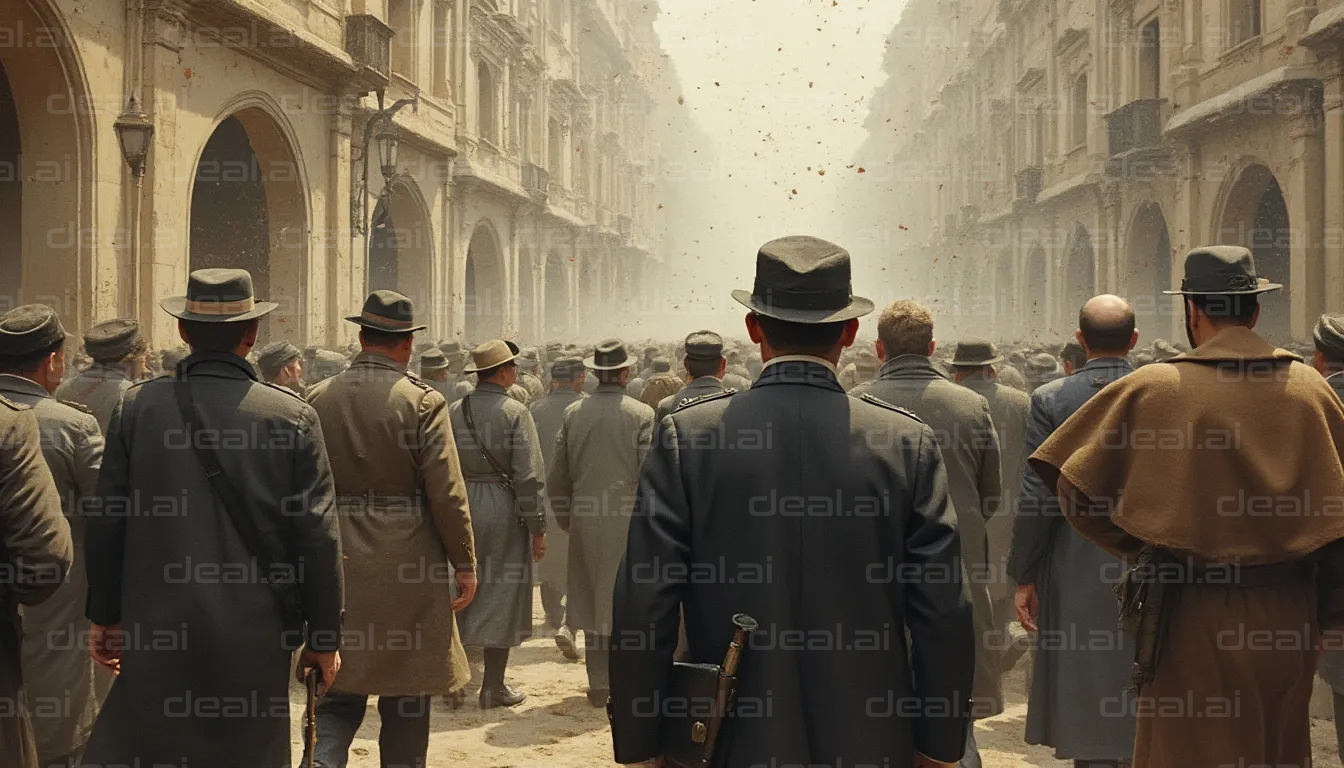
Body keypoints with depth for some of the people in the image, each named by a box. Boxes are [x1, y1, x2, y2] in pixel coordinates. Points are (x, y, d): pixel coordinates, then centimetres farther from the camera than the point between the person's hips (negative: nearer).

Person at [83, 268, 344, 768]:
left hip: (156, 633, 1)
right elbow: (317, 536, -6)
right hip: (256, 637, 0)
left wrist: (104, 615, 12)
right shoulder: (292, 416, -7)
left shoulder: (137, 407, -4)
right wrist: (324, 637, 3)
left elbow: (106, 522, 0)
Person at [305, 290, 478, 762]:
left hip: (335, 563, 3)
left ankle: (323, 759, -11)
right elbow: (447, 492, -11)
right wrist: (465, 563, -2)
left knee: (338, 691, 11)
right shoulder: (423, 401, -10)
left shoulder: (318, 398, 1)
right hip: (408, 566, -3)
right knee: (406, 695, 10)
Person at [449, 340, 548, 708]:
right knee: (501, 595, 3)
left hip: (462, 507, 5)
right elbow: (528, 475, -14)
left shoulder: (454, 411, 4)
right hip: (503, 510, -5)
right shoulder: (515, 412, -10)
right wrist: (538, 528, -8)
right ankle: (493, 687, 8)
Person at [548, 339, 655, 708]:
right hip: (630, 521, -3)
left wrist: (565, 519, 17)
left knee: (593, 600, 11)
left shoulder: (573, 413, 2)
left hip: (586, 522, 3)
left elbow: (557, 476, 6)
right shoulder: (641, 414, -8)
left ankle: (599, 684, 14)